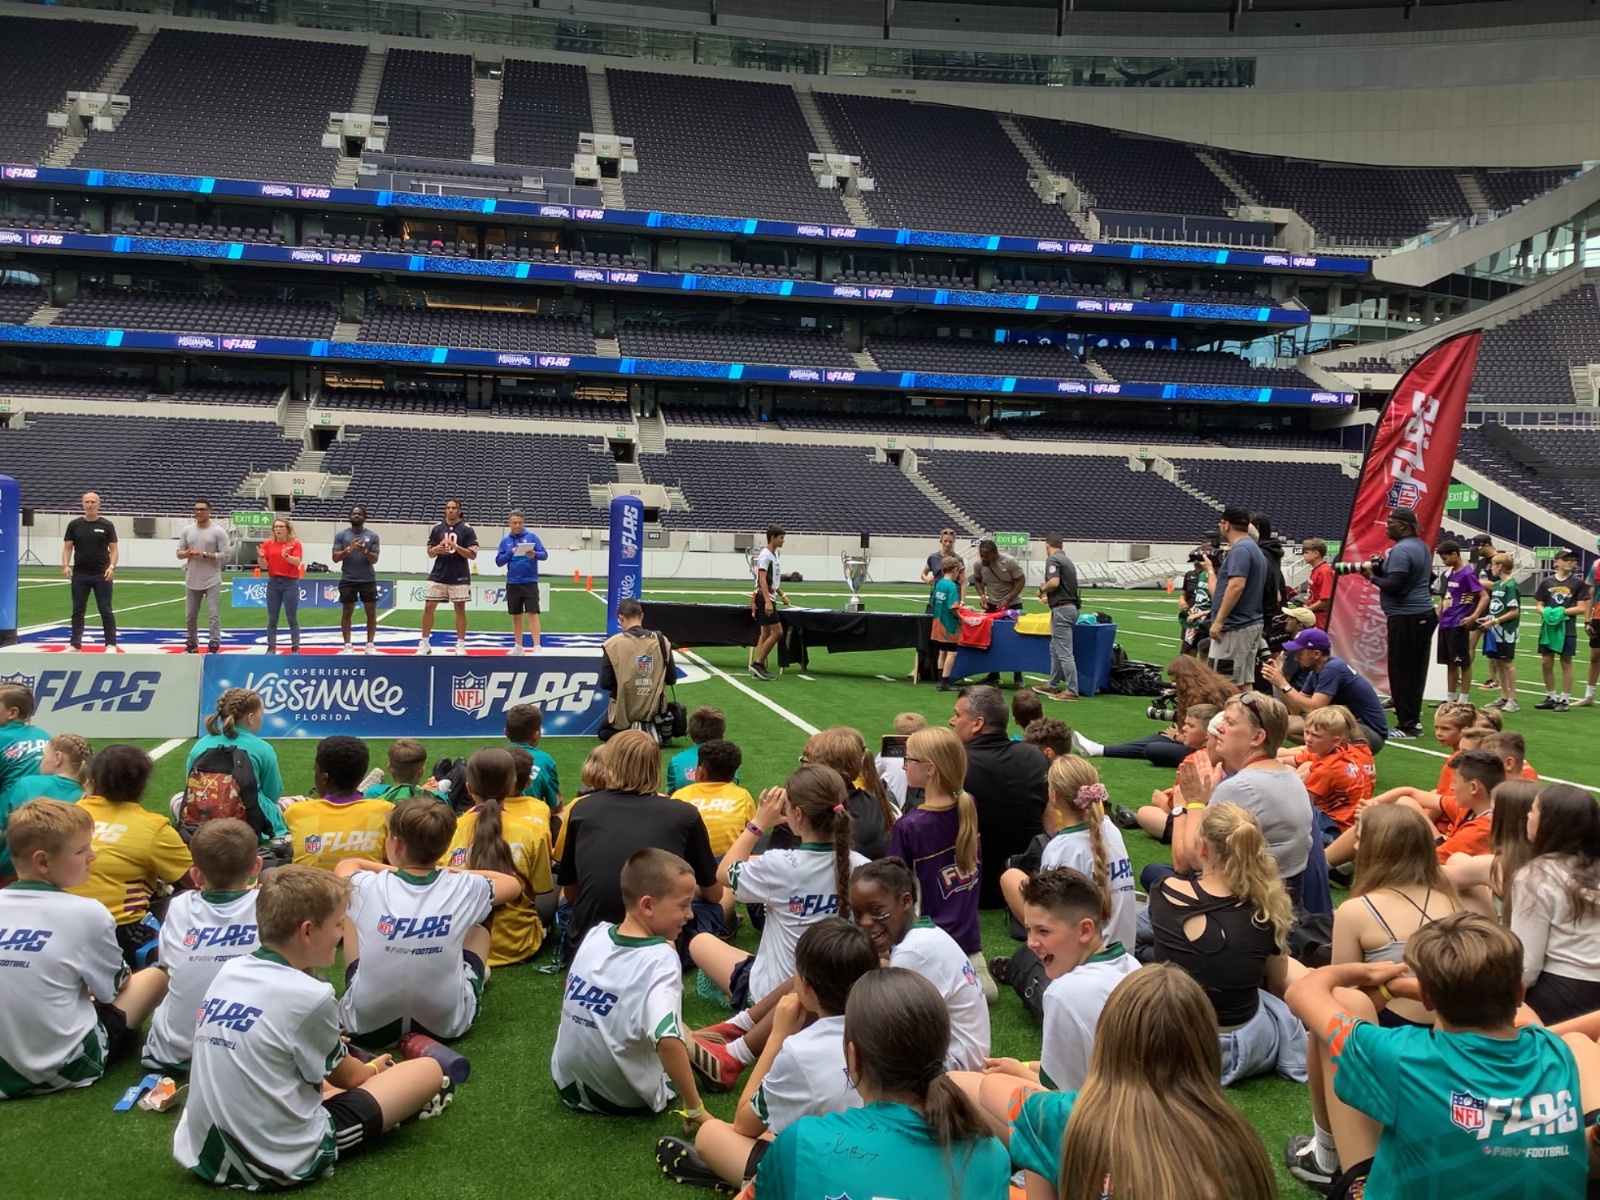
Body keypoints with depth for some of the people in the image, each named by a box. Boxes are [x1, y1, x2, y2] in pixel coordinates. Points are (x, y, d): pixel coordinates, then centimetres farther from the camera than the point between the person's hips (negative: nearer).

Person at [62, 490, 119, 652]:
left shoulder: (107, 525, 1)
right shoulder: (74, 524, 5)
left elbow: (113, 549, 0)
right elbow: (67, 547, 6)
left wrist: (111, 566, -16)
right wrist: (66, 565, -10)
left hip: (102, 575, -2)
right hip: (80, 574, 2)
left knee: (106, 610, 0)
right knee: (78, 610, 7)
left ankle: (111, 644, 4)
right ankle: (75, 644, 14)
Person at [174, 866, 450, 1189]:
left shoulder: (228, 971, 2)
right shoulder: (310, 996, -18)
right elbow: (346, 1078, 2)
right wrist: (375, 1069, 24)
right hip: (282, 1161, -8)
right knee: (429, 1070, 3)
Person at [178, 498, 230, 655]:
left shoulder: (218, 531, -7)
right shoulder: (187, 530, 7)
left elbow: (225, 556, -11)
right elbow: (179, 553, 9)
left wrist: (205, 554, -19)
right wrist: (188, 553, -13)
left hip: (212, 581, -5)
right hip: (192, 581, 5)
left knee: (213, 615, -6)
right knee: (190, 615, 12)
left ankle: (214, 646, -2)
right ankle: (192, 645, 24)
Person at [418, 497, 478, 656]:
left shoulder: (467, 530, -3)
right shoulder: (437, 529, 6)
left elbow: (472, 554, -7)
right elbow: (430, 553, 9)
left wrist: (456, 546, -20)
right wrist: (436, 549, -14)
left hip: (459, 577, -2)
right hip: (438, 576, 3)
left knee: (460, 609, 2)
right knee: (428, 607, 0)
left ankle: (460, 645, 10)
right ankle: (425, 643, 9)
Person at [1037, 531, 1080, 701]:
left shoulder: (1052, 559, -9)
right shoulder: (1066, 559, 19)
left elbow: (1054, 582, -23)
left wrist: (1042, 590, -4)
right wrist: (1049, 597, 40)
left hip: (1062, 609, -10)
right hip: (1070, 607, 10)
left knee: (1064, 651, -7)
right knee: (1055, 649, 18)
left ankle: (1072, 691, -7)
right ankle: (1053, 686, 25)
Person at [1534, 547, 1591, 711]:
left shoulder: (1578, 583, -1)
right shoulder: (1546, 582, 5)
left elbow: (1582, 608, -4)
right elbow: (1540, 605, 8)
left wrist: (1562, 611, -16)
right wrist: (1545, 611, -14)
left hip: (1567, 628, -3)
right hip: (1548, 626, 3)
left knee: (1566, 663, 3)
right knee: (1546, 663, 6)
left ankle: (1564, 700, 10)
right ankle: (1551, 697, 20)